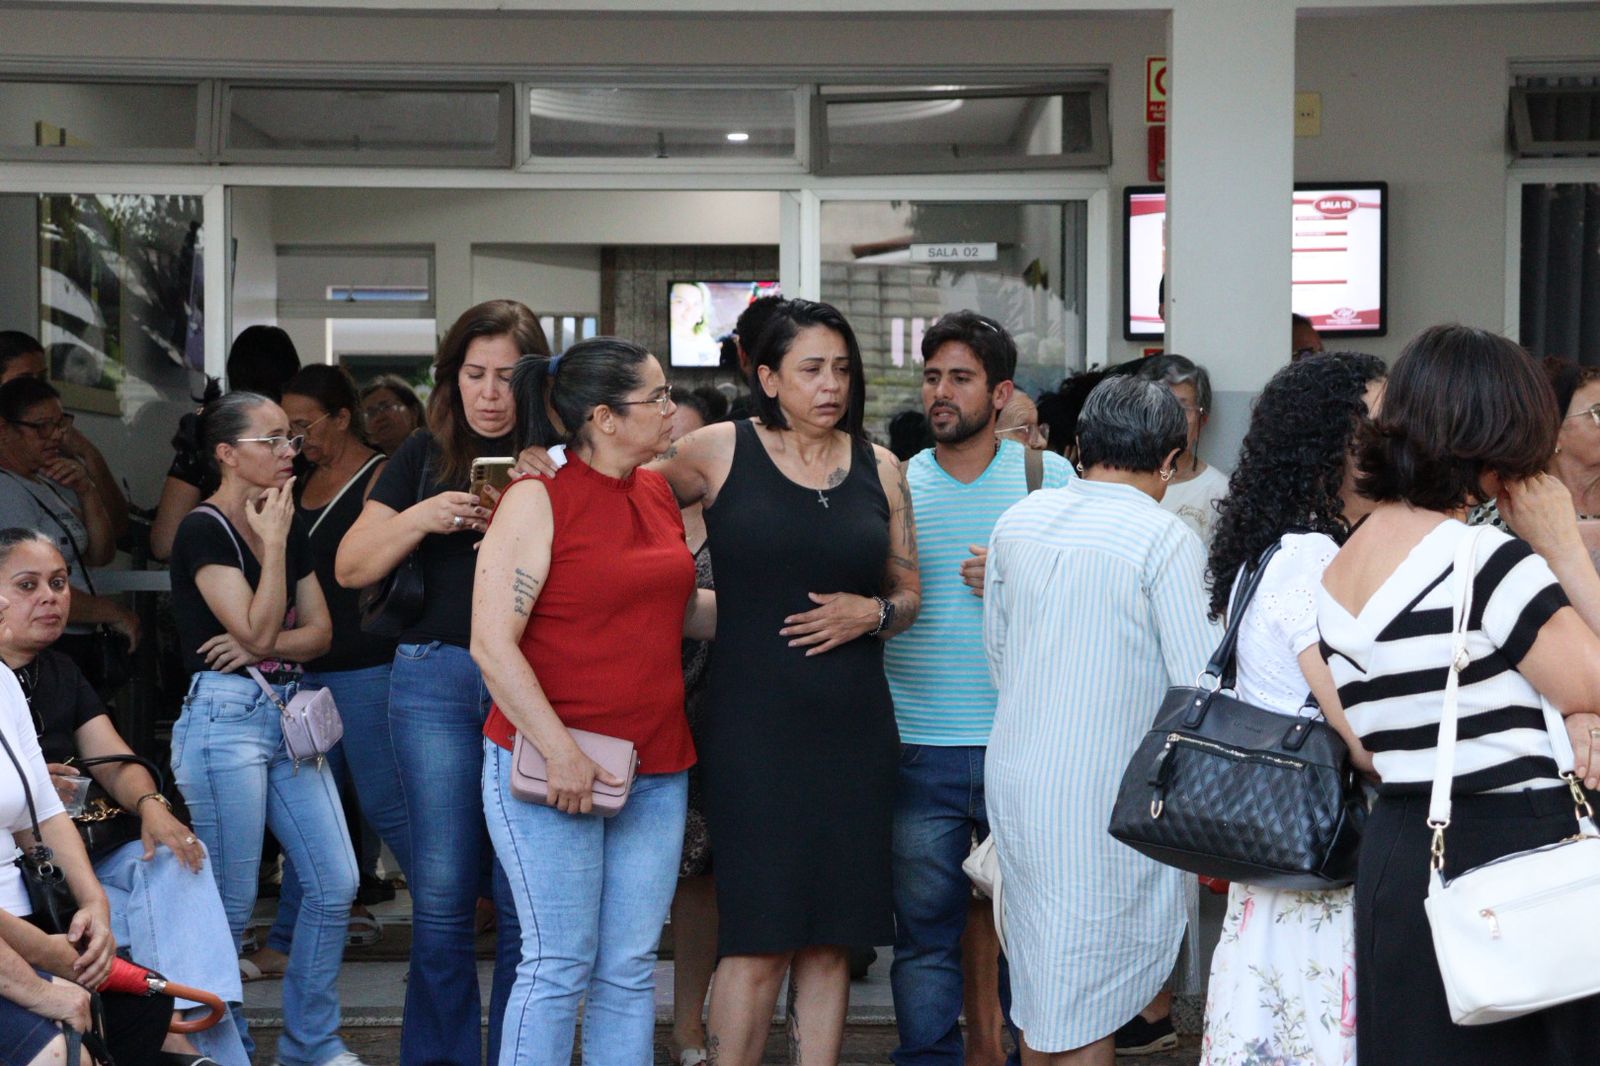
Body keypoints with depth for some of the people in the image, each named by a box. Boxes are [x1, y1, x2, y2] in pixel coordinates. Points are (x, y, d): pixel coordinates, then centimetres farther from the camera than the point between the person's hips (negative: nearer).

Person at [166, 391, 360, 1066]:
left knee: (336, 884, 4)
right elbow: (256, 628, -17)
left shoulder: (289, 527, 14)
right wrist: (273, 541, -12)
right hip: (226, 716, -7)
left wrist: (263, 644, -9)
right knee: (230, 903, -2)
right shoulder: (204, 531, -9)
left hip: (291, 716, 8)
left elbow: (320, 631, 9)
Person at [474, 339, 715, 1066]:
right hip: (550, 764, -6)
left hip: (654, 771, 6)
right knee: (560, 966, -3)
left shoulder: (657, 492, 12)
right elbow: (491, 643, -15)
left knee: (631, 970, 8)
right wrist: (560, 752, -19)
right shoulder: (538, 499, -9)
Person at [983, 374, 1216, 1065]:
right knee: (1086, 997, 1)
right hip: (1108, 790, -6)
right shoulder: (1166, 539, -12)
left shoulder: (1016, 522, 7)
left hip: (1014, 772, 6)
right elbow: (1200, 680, -14)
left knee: (1039, 976, 18)